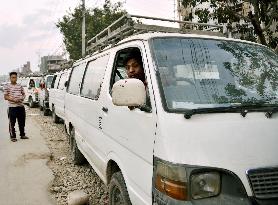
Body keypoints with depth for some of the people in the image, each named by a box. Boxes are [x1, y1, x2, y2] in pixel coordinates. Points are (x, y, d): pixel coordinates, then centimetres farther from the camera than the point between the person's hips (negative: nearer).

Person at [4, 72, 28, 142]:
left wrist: (22, 98, -4)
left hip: (21, 106, 4)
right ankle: (13, 136, 10)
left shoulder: (20, 86, 10)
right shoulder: (7, 86, -3)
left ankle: (22, 135, 25)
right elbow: (5, 97, -6)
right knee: (12, 122, 0)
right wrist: (13, 100, -19)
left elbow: (23, 94, 19)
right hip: (12, 107, -4)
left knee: (22, 121, 12)